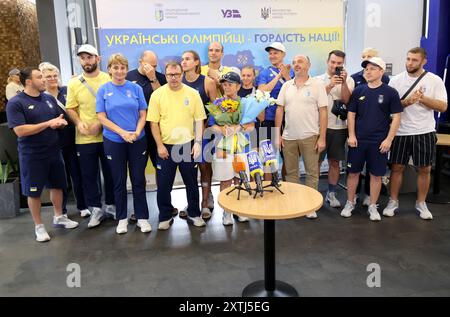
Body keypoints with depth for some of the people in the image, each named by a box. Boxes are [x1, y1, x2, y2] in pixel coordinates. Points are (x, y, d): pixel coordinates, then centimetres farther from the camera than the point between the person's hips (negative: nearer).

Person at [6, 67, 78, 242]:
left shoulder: (49, 98, 6)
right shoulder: (15, 103, -12)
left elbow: (62, 120, 13)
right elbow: (20, 130, -21)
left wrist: (61, 123, -12)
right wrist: (48, 124, -21)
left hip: (54, 151, 6)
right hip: (32, 155, -5)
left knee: (57, 185, 16)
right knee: (33, 191, 6)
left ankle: (59, 217, 34)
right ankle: (39, 226, 20)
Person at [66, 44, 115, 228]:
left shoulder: (109, 79, -1)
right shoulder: (74, 83, 4)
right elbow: (70, 108, 5)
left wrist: (101, 123, -13)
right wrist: (79, 122, -13)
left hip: (107, 136, -1)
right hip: (84, 138, 1)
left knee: (110, 173, 9)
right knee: (89, 175, 7)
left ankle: (111, 205, 26)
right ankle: (96, 209, 21)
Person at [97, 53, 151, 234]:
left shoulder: (136, 88, 2)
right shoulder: (103, 90, 1)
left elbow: (143, 115, 2)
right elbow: (102, 118, -4)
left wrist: (136, 132, -16)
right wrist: (122, 132, -15)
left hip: (137, 141, 1)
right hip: (113, 142, 0)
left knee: (138, 179, 5)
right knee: (119, 181, 8)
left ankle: (142, 217, 17)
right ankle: (122, 218, 23)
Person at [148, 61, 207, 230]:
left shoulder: (193, 93, -2)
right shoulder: (157, 94, -3)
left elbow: (199, 120, 0)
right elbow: (153, 122, -3)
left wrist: (198, 142, -8)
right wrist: (160, 145, -9)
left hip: (187, 145, 1)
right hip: (166, 146, 0)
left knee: (191, 182, 13)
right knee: (164, 184, 7)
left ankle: (194, 214, 30)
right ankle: (165, 216, 25)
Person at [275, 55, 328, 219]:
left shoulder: (317, 84, -2)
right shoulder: (286, 86, 8)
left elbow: (323, 112, -5)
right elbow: (279, 110, 8)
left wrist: (322, 138, -10)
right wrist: (277, 135, 2)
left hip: (310, 136, -3)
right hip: (288, 137, 3)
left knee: (312, 172, 4)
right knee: (291, 172, 12)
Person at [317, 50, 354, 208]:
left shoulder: (349, 80, 4)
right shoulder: (318, 80, 2)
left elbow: (347, 100, -9)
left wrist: (343, 82, -20)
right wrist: (330, 85, -21)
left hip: (339, 127, 2)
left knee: (335, 161, 10)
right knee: (317, 161, 3)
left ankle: (331, 194, 22)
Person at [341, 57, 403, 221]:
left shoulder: (390, 92, -3)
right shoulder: (358, 90, 4)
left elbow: (396, 117, -3)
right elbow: (351, 114, 6)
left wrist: (388, 139, -9)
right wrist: (351, 135, -2)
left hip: (379, 142, -2)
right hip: (358, 140, 2)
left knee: (376, 175, 7)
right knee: (353, 172, 8)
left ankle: (373, 206, 21)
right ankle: (350, 203, 24)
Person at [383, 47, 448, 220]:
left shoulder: (435, 80, -1)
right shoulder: (396, 80, 0)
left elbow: (443, 106, -5)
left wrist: (422, 98, -17)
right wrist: (407, 102, -20)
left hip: (425, 132, 0)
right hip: (401, 132, 0)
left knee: (424, 169, 7)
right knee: (397, 167, 6)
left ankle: (421, 203, 23)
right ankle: (393, 202, 19)